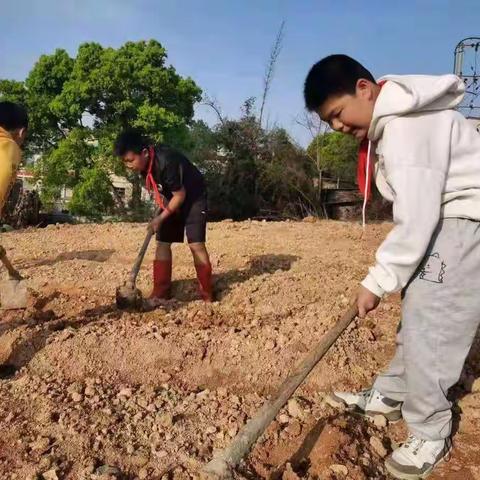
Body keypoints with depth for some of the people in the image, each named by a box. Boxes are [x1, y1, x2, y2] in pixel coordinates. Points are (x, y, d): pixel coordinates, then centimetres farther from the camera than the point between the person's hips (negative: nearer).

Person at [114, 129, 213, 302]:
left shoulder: (166, 162, -35)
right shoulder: (145, 163, -11)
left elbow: (180, 195, -25)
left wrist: (161, 218, -19)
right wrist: (160, 209, 2)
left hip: (193, 197, -7)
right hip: (171, 199, 8)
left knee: (196, 244, -14)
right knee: (162, 243, 2)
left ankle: (207, 295, -4)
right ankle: (161, 293, 7)